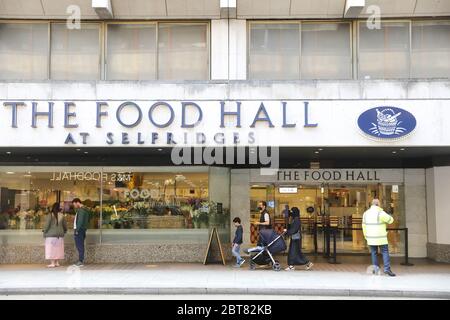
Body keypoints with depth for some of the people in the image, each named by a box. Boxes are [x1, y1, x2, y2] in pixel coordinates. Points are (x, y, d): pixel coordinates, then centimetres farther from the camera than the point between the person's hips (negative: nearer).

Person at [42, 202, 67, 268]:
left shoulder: (50, 215, -10)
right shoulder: (61, 215, 3)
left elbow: (46, 225, -13)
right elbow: (65, 225, 9)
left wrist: (44, 231, 1)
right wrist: (64, 231, 26)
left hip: (51, 235, -4)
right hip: (59, 235, 4)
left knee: (51, 248, -1)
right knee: (58, 248, 11)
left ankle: (52, 263, -3)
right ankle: (57, 262, 13)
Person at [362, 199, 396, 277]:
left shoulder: (366, 213, 5)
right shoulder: (381, 213, -14)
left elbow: (364, 226, 10)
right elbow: (390, 220, -6)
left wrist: (366, 236, 20)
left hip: (371, 238, 5)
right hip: (381, 237, -5)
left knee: (374, 253, 13)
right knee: (385, 252, -1)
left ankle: (376, 268, 10)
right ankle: (387, 269, -10)